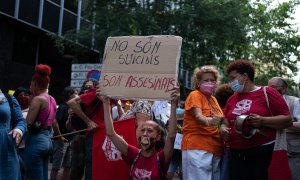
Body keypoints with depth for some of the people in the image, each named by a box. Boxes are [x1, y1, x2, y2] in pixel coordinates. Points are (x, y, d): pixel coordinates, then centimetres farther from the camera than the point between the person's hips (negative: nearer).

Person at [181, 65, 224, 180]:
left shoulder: (213, 99, 21)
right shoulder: (195, 95, -2)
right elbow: (198, 116, -18)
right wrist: (208, 121, -39)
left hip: (215, 148, 8)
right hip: (197, 148, -8)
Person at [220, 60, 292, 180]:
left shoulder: (267, 93, -1)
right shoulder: (232, 99, 16)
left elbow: (287, 120, -5)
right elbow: (225, 122, 24)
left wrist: (263, 121, -19)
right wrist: (223, 129, 0)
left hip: (263, 154, -5)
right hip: (237, 155, 5)